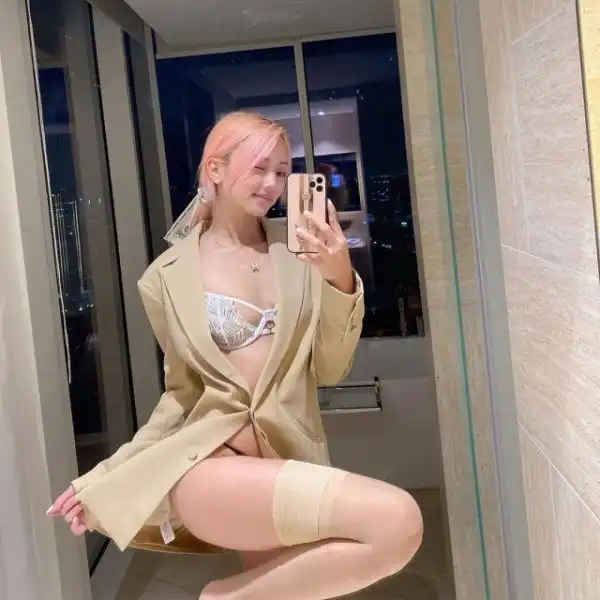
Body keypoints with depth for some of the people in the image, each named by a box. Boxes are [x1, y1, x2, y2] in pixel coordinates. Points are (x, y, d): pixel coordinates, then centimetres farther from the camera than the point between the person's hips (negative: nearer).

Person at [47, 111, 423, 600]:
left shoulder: (298, 250, 7)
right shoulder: (168, 276, 2)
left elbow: (329, 369, 4)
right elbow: (184, 392, 11)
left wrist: (340, 280, -11)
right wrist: (106, 474, 4)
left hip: (289, 463, 4)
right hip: (208, 464, -4)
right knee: (398, 522, -26)